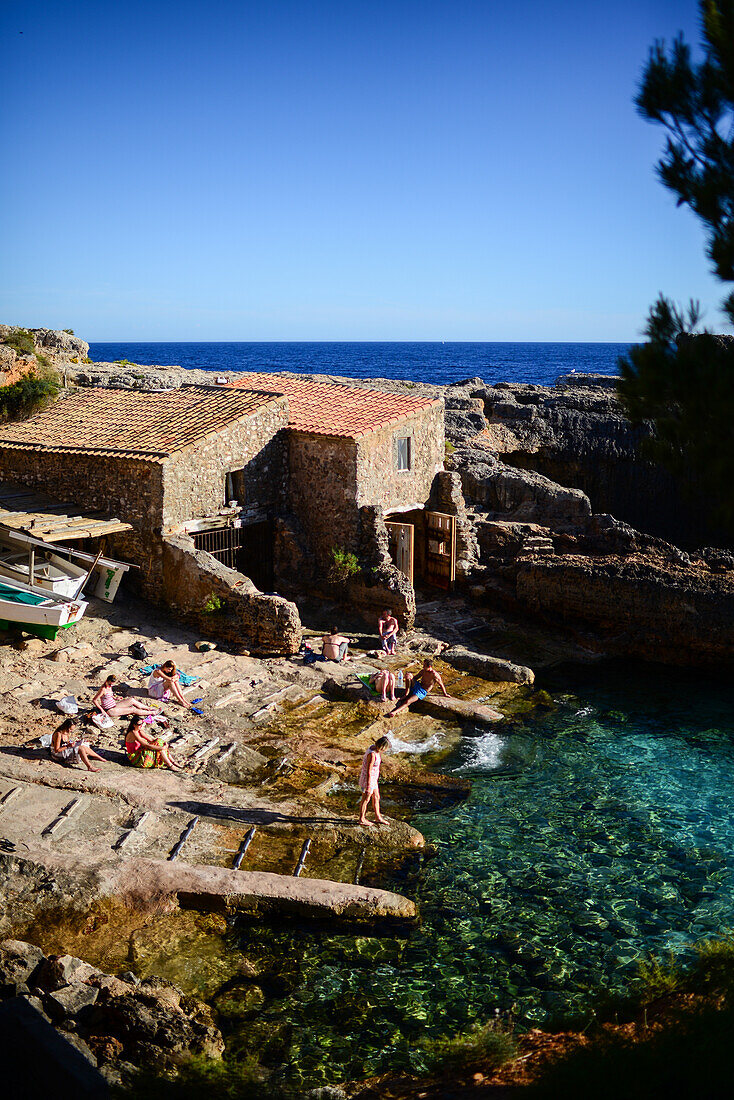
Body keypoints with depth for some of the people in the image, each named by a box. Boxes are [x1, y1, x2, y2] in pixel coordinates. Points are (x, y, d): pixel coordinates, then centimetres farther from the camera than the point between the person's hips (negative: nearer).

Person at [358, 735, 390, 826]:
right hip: (368, 779, -9)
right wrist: (368, 787, -21)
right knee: (366, 800, 11)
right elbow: (368, 772, -27)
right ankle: (362, 819, 29)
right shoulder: (372, 755, -32)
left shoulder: (374, 747, -4)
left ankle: (378, 817, 38)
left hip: (373, 778, 9)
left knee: (376, 797, 21)